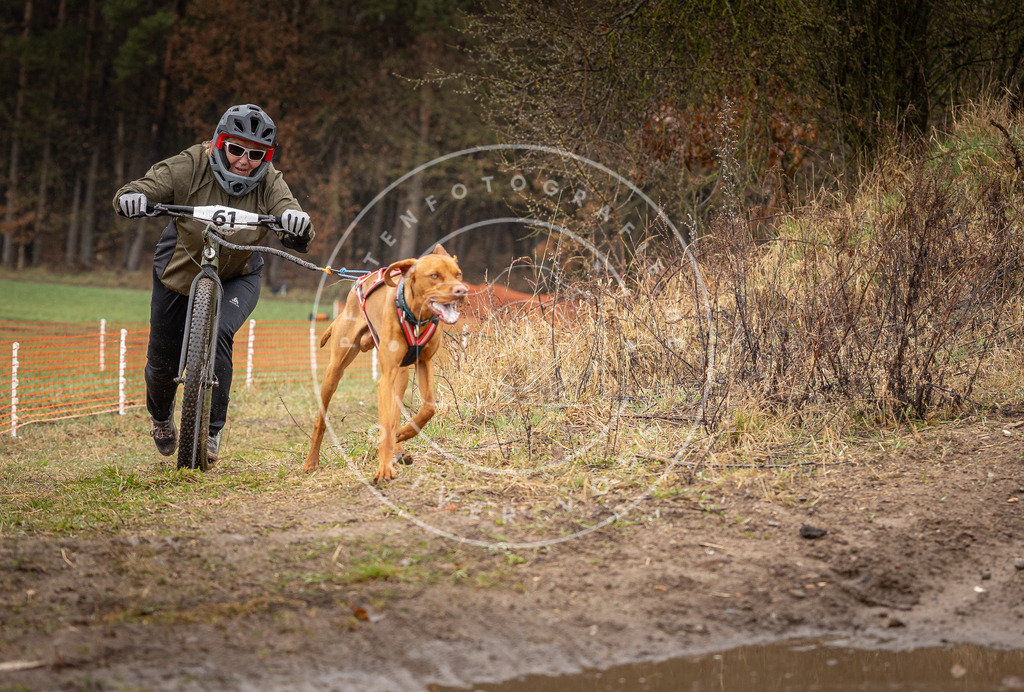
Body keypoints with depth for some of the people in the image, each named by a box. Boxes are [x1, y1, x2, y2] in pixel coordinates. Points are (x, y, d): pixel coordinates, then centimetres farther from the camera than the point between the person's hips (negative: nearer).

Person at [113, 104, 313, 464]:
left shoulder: (268, 182, -19)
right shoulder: (192, 166, -23)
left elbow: (285, 206, -32)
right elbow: (151, 185, -28)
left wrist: (297, 221, -56)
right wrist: (133, 196, -52)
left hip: (237, 277, -1)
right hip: (179, 272, 1)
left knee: (217, 335, -29)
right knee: (163, 359, 9)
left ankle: (211, 431, -16)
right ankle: (161, 417, 45)